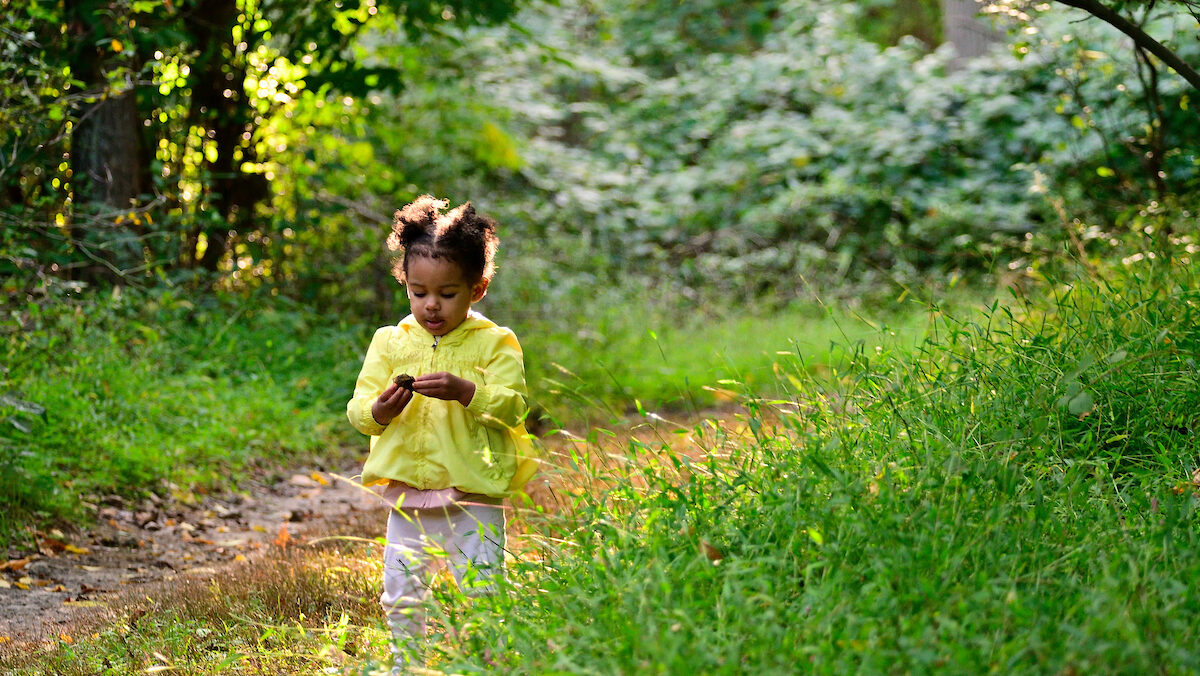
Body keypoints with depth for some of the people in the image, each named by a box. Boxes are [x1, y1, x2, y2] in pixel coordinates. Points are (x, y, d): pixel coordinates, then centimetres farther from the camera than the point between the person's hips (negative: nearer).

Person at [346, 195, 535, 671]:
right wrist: (379, 410, -19)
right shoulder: (390, 342, 7)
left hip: (473, 496, -3)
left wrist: (465, 392, -29)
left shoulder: (493, 343, -2)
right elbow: (357, 409, 4)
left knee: (484, 590, -2)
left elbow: (513, 405, -13)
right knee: (401, 593, 11)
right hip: (407, 496, 3)